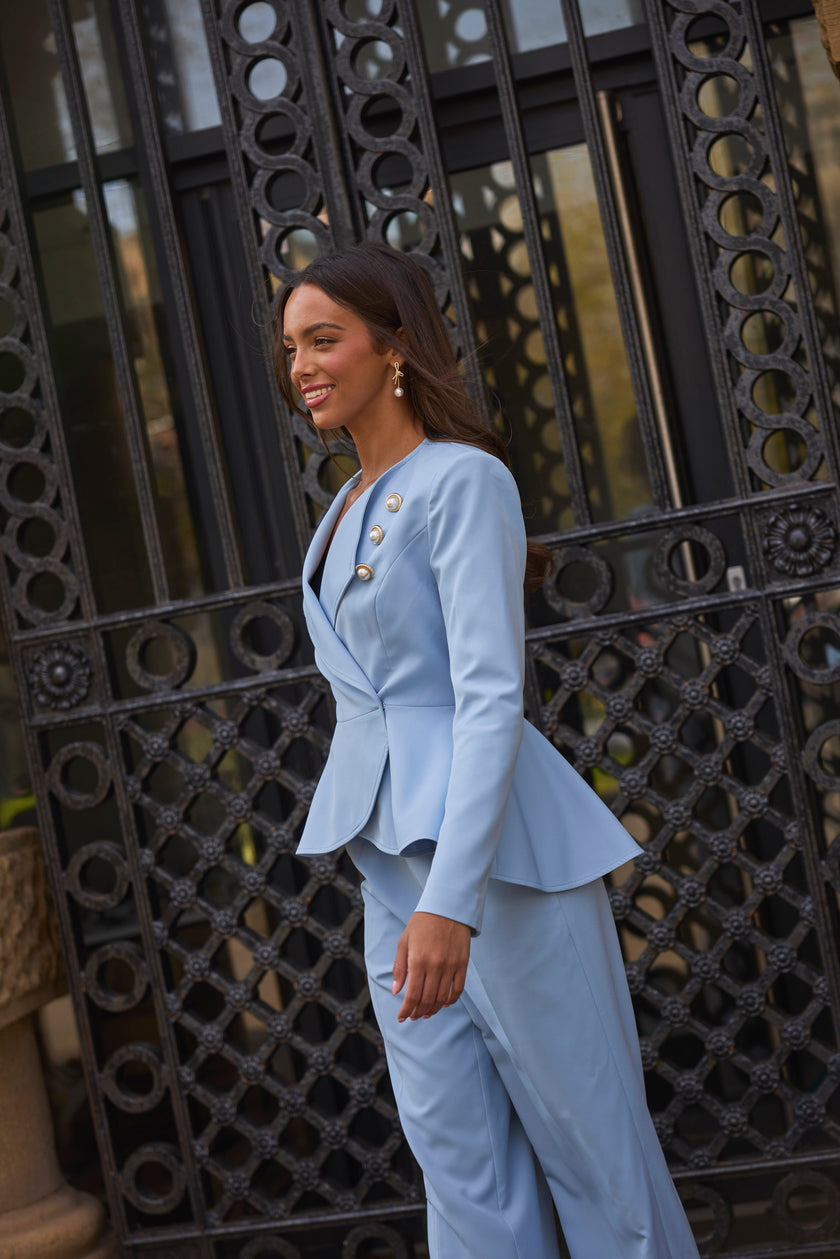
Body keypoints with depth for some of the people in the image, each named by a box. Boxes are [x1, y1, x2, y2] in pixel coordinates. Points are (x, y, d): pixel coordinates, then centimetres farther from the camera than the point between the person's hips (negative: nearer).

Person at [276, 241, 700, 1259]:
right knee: (453, 1146, 10)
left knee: (583, 1127, 4)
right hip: (389, 852, 8)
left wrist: (450, 900, -27)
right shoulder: (345, 511, 15)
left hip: (493, 846, -8)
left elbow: (492, 699, -19)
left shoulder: (462, 480, -11)